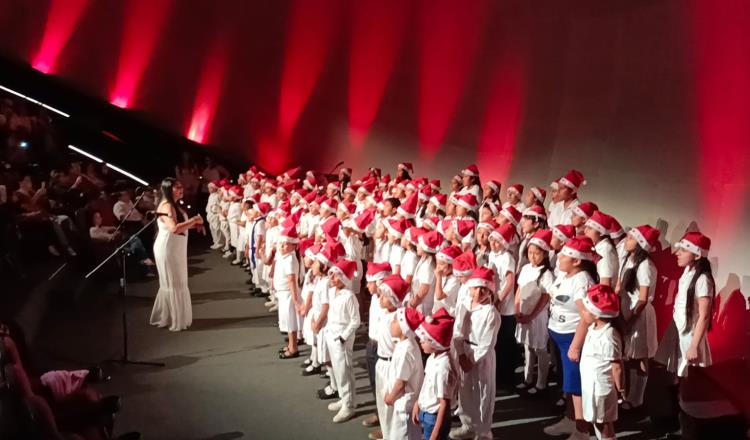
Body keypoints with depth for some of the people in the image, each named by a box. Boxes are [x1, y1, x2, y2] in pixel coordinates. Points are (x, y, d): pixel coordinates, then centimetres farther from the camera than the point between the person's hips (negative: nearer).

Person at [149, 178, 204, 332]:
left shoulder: (174, 205, 13)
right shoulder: (166, 206, -19)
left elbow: (182, 225, 19)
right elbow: (174, 228, -31)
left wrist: (194, 224, 3)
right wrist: (194, 219, -23)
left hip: (175, 249, 10)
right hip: (167, 249, -10)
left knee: (172, 283, 17)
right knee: (173, 284, -1)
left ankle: (165, 317, 28)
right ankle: (175, 321, 8)